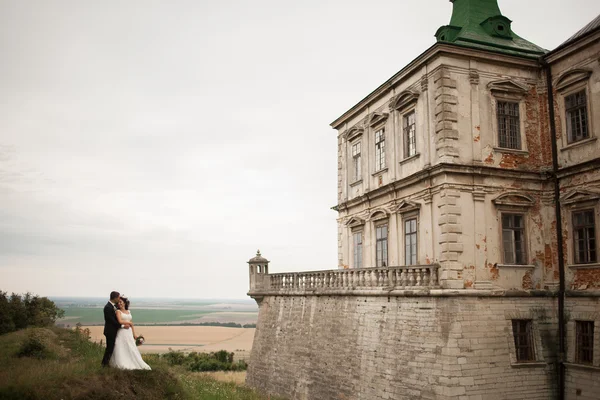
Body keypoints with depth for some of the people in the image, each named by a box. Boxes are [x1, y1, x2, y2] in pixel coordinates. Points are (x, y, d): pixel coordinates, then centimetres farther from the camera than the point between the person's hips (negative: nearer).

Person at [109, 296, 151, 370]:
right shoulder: (118, 311, 0)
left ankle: (135, 363, 5)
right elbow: (120, 321, -14)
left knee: (132, 350, 2)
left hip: (129, 333, 5)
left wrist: (134, 335, 12)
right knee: (122, 349, -7)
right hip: (122, 333, -5)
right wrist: (129, 323, 0)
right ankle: (123, 364, -5)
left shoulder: (129, 312, 17)